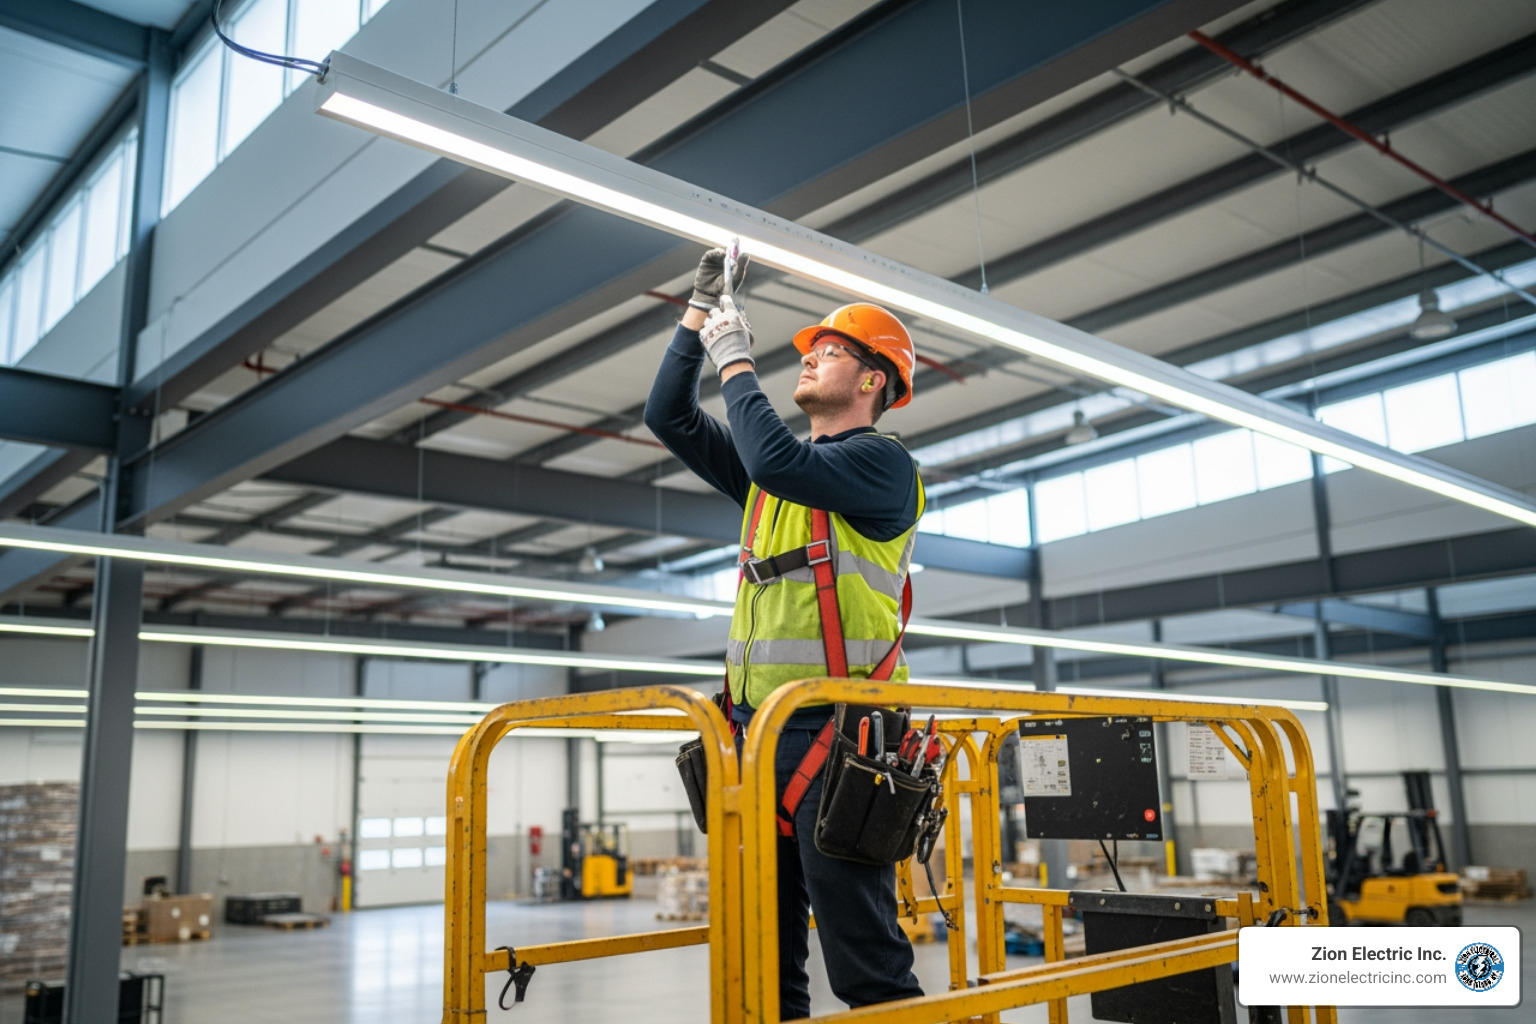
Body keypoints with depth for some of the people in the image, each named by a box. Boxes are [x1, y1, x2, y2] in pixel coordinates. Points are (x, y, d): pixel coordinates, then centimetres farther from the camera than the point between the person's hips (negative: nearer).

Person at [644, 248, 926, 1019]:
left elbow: (778, 459, -20)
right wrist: (700, 311, 17)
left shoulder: (881, 461, -3)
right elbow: (668, 416, 21)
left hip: (832, 731, -8)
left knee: (861, 949, -5)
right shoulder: (768, 476, 20)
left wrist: (735, 360, -7)